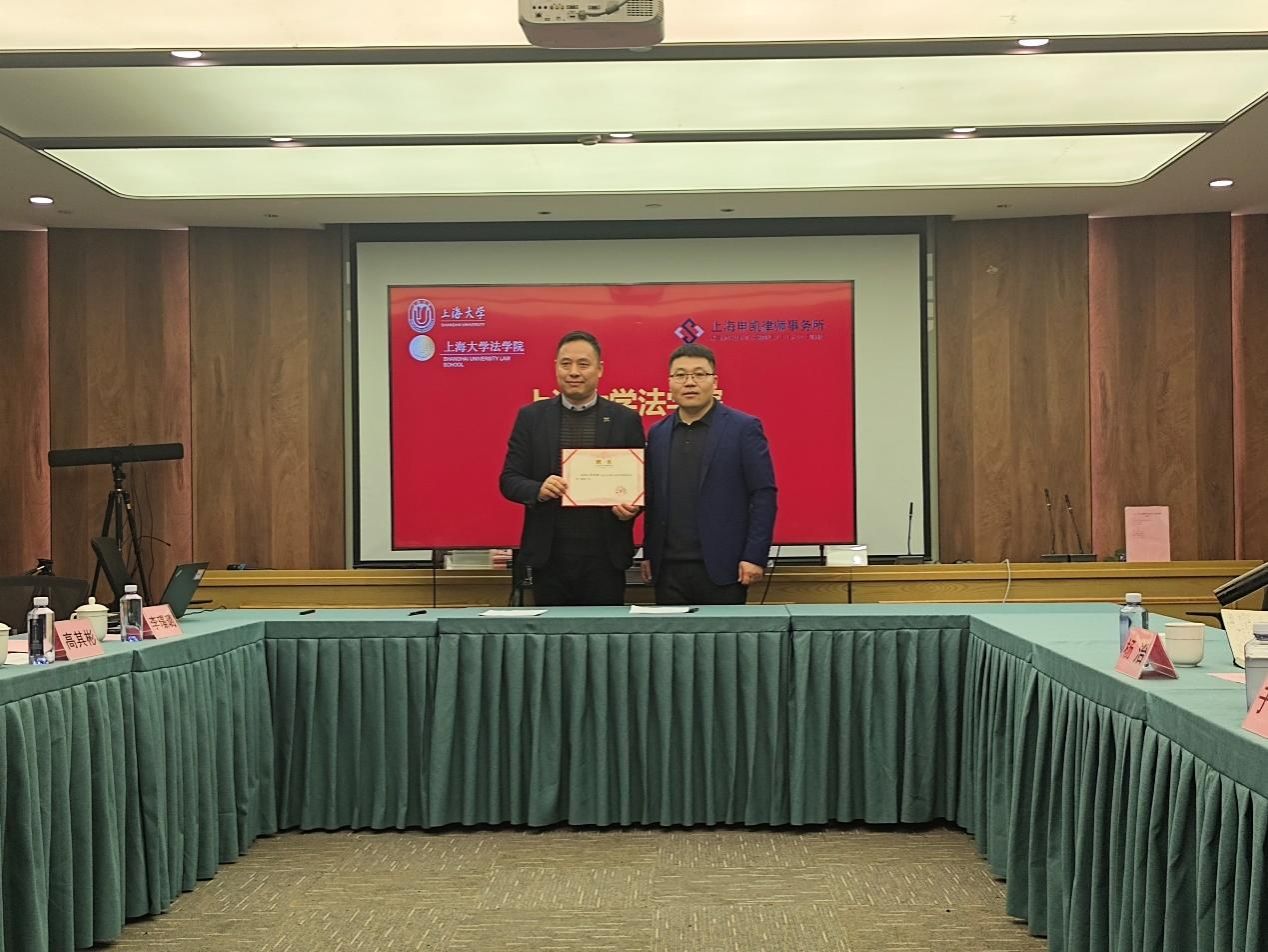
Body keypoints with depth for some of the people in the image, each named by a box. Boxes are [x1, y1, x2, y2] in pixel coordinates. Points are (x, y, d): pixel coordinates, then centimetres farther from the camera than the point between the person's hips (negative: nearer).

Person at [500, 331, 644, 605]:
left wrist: (632, 507, -14)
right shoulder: (531, 417, 7)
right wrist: (538, 489, -15)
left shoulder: (626, 420, 5)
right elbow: (509, 479, 5)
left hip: (605, 555, 0)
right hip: (550, 555, 1)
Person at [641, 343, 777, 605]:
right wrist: (648, 554, 9)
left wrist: (755, 557, -11)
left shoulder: (744, 428, -2)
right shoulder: (658, 434, 13)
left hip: (722, 569, -4)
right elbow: (652, 499, 15)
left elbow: (764, 495, -6)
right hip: (669, 570, 4)